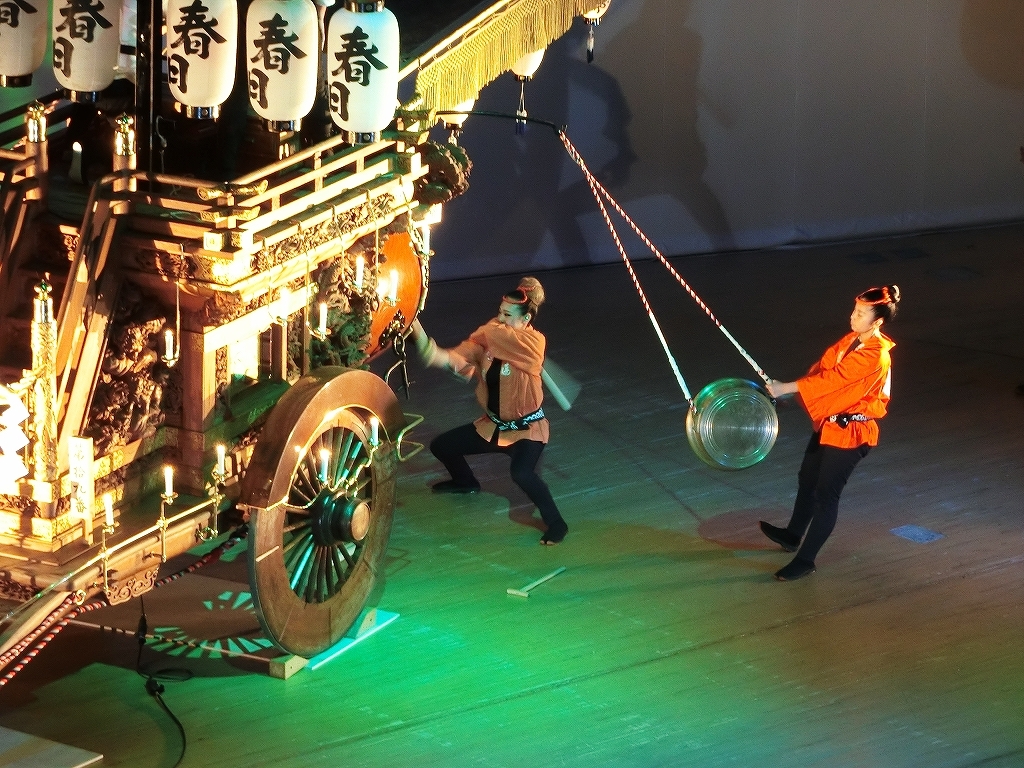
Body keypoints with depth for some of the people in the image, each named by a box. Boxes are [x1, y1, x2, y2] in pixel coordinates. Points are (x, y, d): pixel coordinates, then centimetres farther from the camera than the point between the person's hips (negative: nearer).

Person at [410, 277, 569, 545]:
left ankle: (556, 523, -16)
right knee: (441, 446, 16)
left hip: (527, 429, -8)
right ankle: (466, 482, 47)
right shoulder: (488, 340, -4)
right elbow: (450, 359, -14)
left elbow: (493, 333, -34)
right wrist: (417, 332, -27)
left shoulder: (533, 342, -23)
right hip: (493, 425, 8)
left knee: (522, 473, -36)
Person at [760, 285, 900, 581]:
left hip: (850, 431, -9)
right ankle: (793, 535, 43)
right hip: (828, 422, 9)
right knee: (807, 479, 23)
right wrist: (788, 389, -9)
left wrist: (786, 388, -26)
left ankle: (805, 560, 9)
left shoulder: (874, 357, -27)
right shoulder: (852, 340, 2)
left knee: (826, 494, -1)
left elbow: (831, 379, -29)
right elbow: (823, 366, 4)